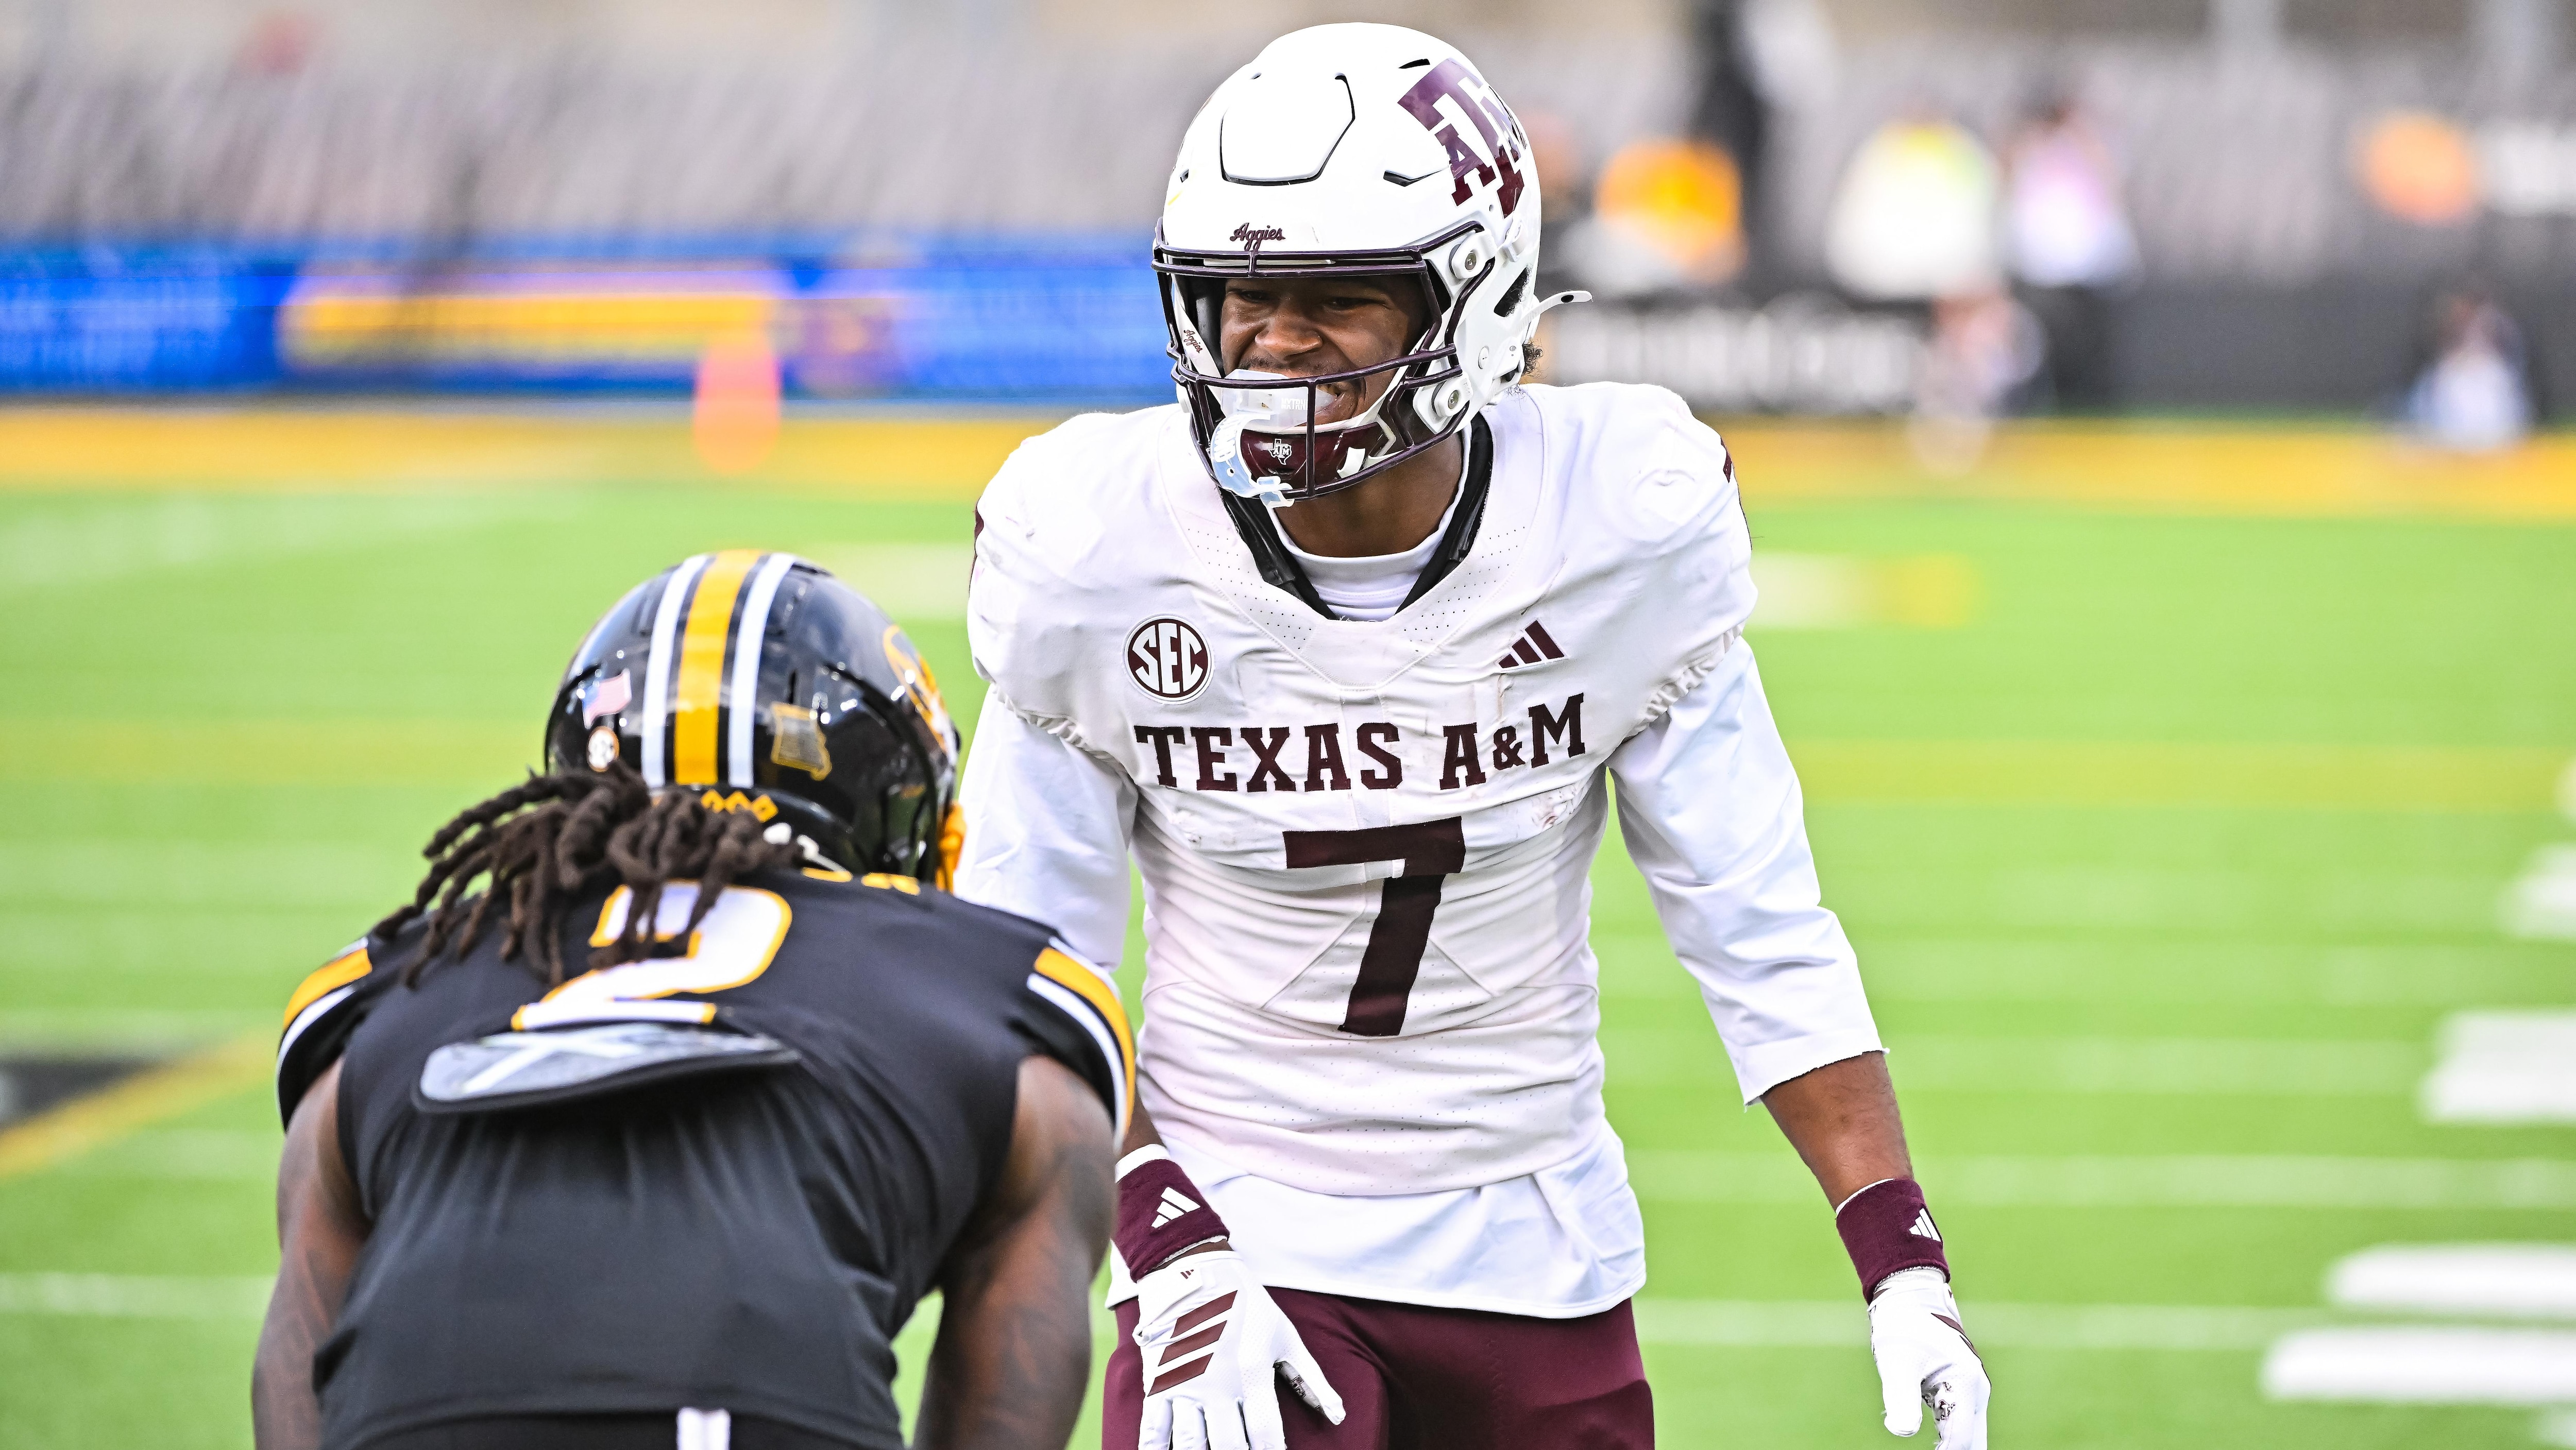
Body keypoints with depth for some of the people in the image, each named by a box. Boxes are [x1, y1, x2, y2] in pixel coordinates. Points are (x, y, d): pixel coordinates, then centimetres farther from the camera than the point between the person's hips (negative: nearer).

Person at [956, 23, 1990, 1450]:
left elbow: (1764, 932, -3)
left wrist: (1902, 1264, -9)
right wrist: (1167, 1259, -16)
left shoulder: (1622, 528, -10)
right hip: (1241, 1252, -2)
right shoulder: (1095, 549, -11)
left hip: (1538, 1262, 2)